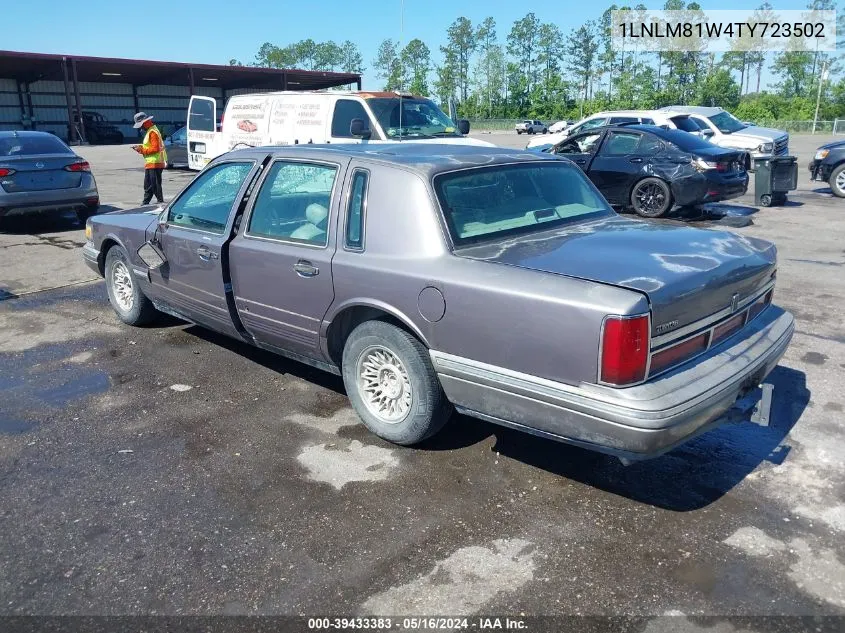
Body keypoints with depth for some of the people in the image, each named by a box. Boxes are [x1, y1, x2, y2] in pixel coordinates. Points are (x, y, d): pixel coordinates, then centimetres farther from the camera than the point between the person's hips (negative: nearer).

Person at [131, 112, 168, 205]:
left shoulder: (152, 132, -14)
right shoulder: (149, 131, 18)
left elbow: (155, 148, -21)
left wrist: (142, 150, -14)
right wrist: (140, 148, 9)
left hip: (155, 163, -11)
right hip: (150, 163, 11)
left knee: (155, 185, -8)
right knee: (148, 186, 16)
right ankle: (145, 203, 24)